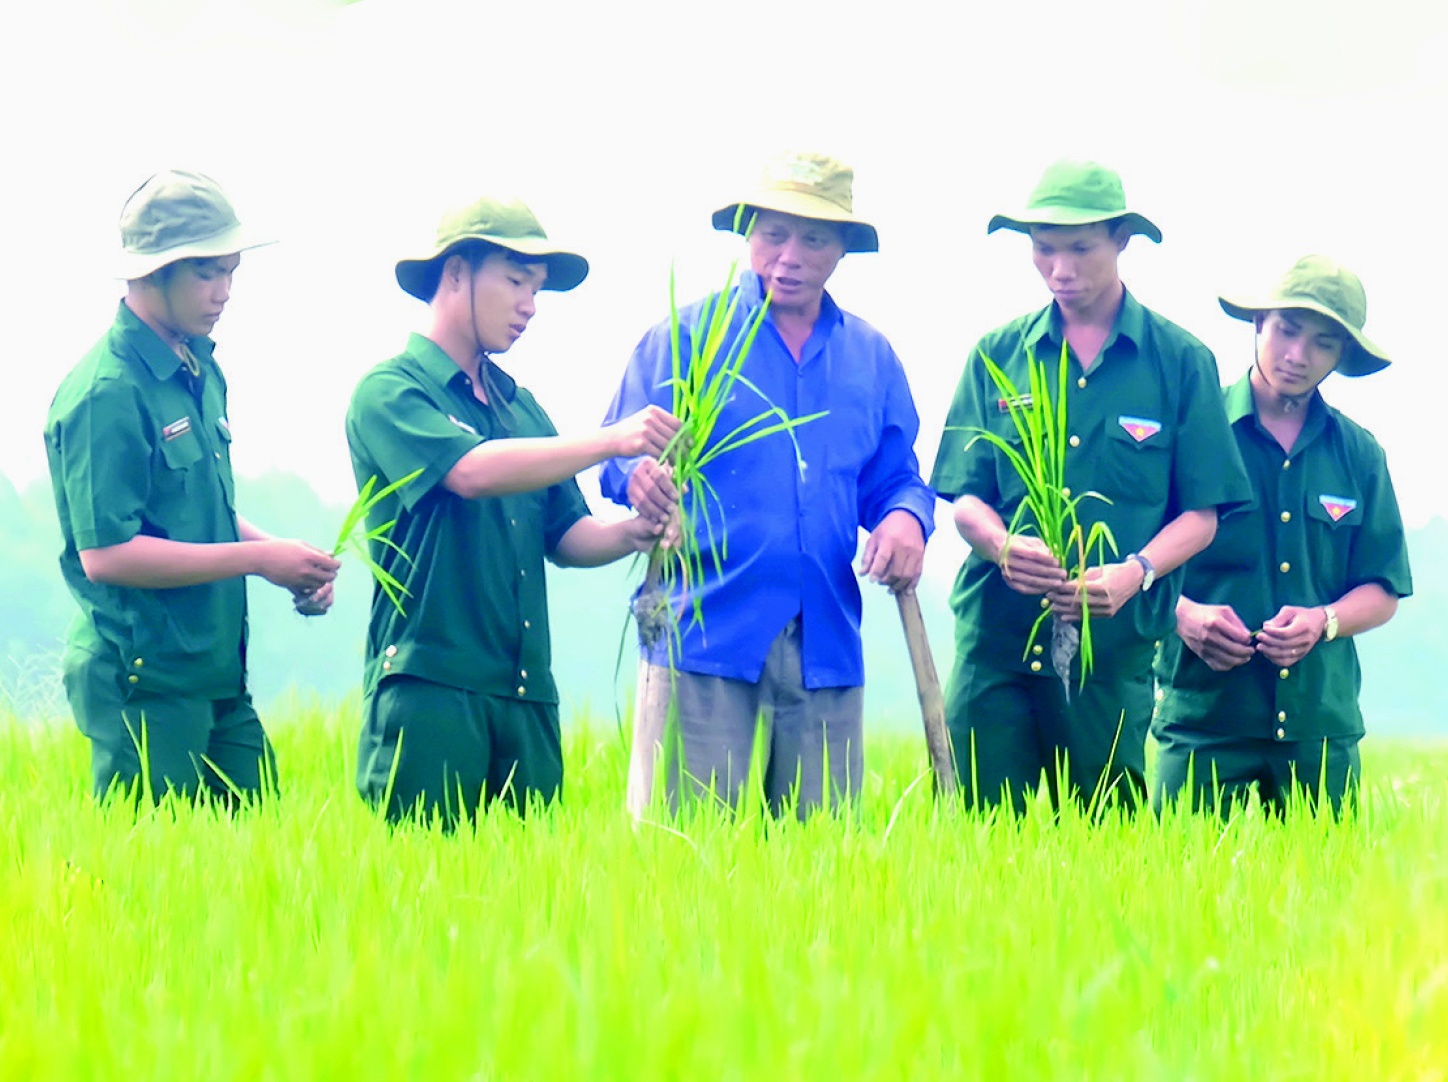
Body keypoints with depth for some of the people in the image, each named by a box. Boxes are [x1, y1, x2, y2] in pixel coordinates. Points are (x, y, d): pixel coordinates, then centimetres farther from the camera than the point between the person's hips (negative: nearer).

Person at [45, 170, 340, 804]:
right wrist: (260, 558, -18)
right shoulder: (106, 393, -17)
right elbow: (104, 553, -22)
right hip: (142, 681, -9)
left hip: (217, 675, 9)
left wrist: (290, 563, 3)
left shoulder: (202, 373, 12)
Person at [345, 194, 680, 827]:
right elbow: (471, 471, -20)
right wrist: (611, 441, -21)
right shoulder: (388, 392, -2)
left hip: (527, 695, 7)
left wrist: (629, 535, -6)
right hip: (427, 686, -7)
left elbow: (564, 535, 17)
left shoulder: (521, 408, 20)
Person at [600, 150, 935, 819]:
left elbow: (896, 478, 20)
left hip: (826, 645, 4)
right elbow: (620, 456, -1)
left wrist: (906, 517, -4)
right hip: (702, 635, -4)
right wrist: (639, 476, -25)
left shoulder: (871, 357, 16)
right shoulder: (683, 336, 5)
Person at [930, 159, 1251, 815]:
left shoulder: (1181, 362, 5)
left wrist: (1136, 572, -16)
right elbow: (964, 496, 6)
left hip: (1113, 646, -1)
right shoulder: (996, 356, 10)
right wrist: (1003, 547, -16)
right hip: (995, 641, 1)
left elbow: (1201, 514, 3)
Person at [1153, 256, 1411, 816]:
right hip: (1202, 717, -3)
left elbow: (1382, 593, 13)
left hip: (1321, 723, 3)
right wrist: (1181, 612, -16)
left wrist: (1321, 621, -7)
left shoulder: (1358, 455, 12)